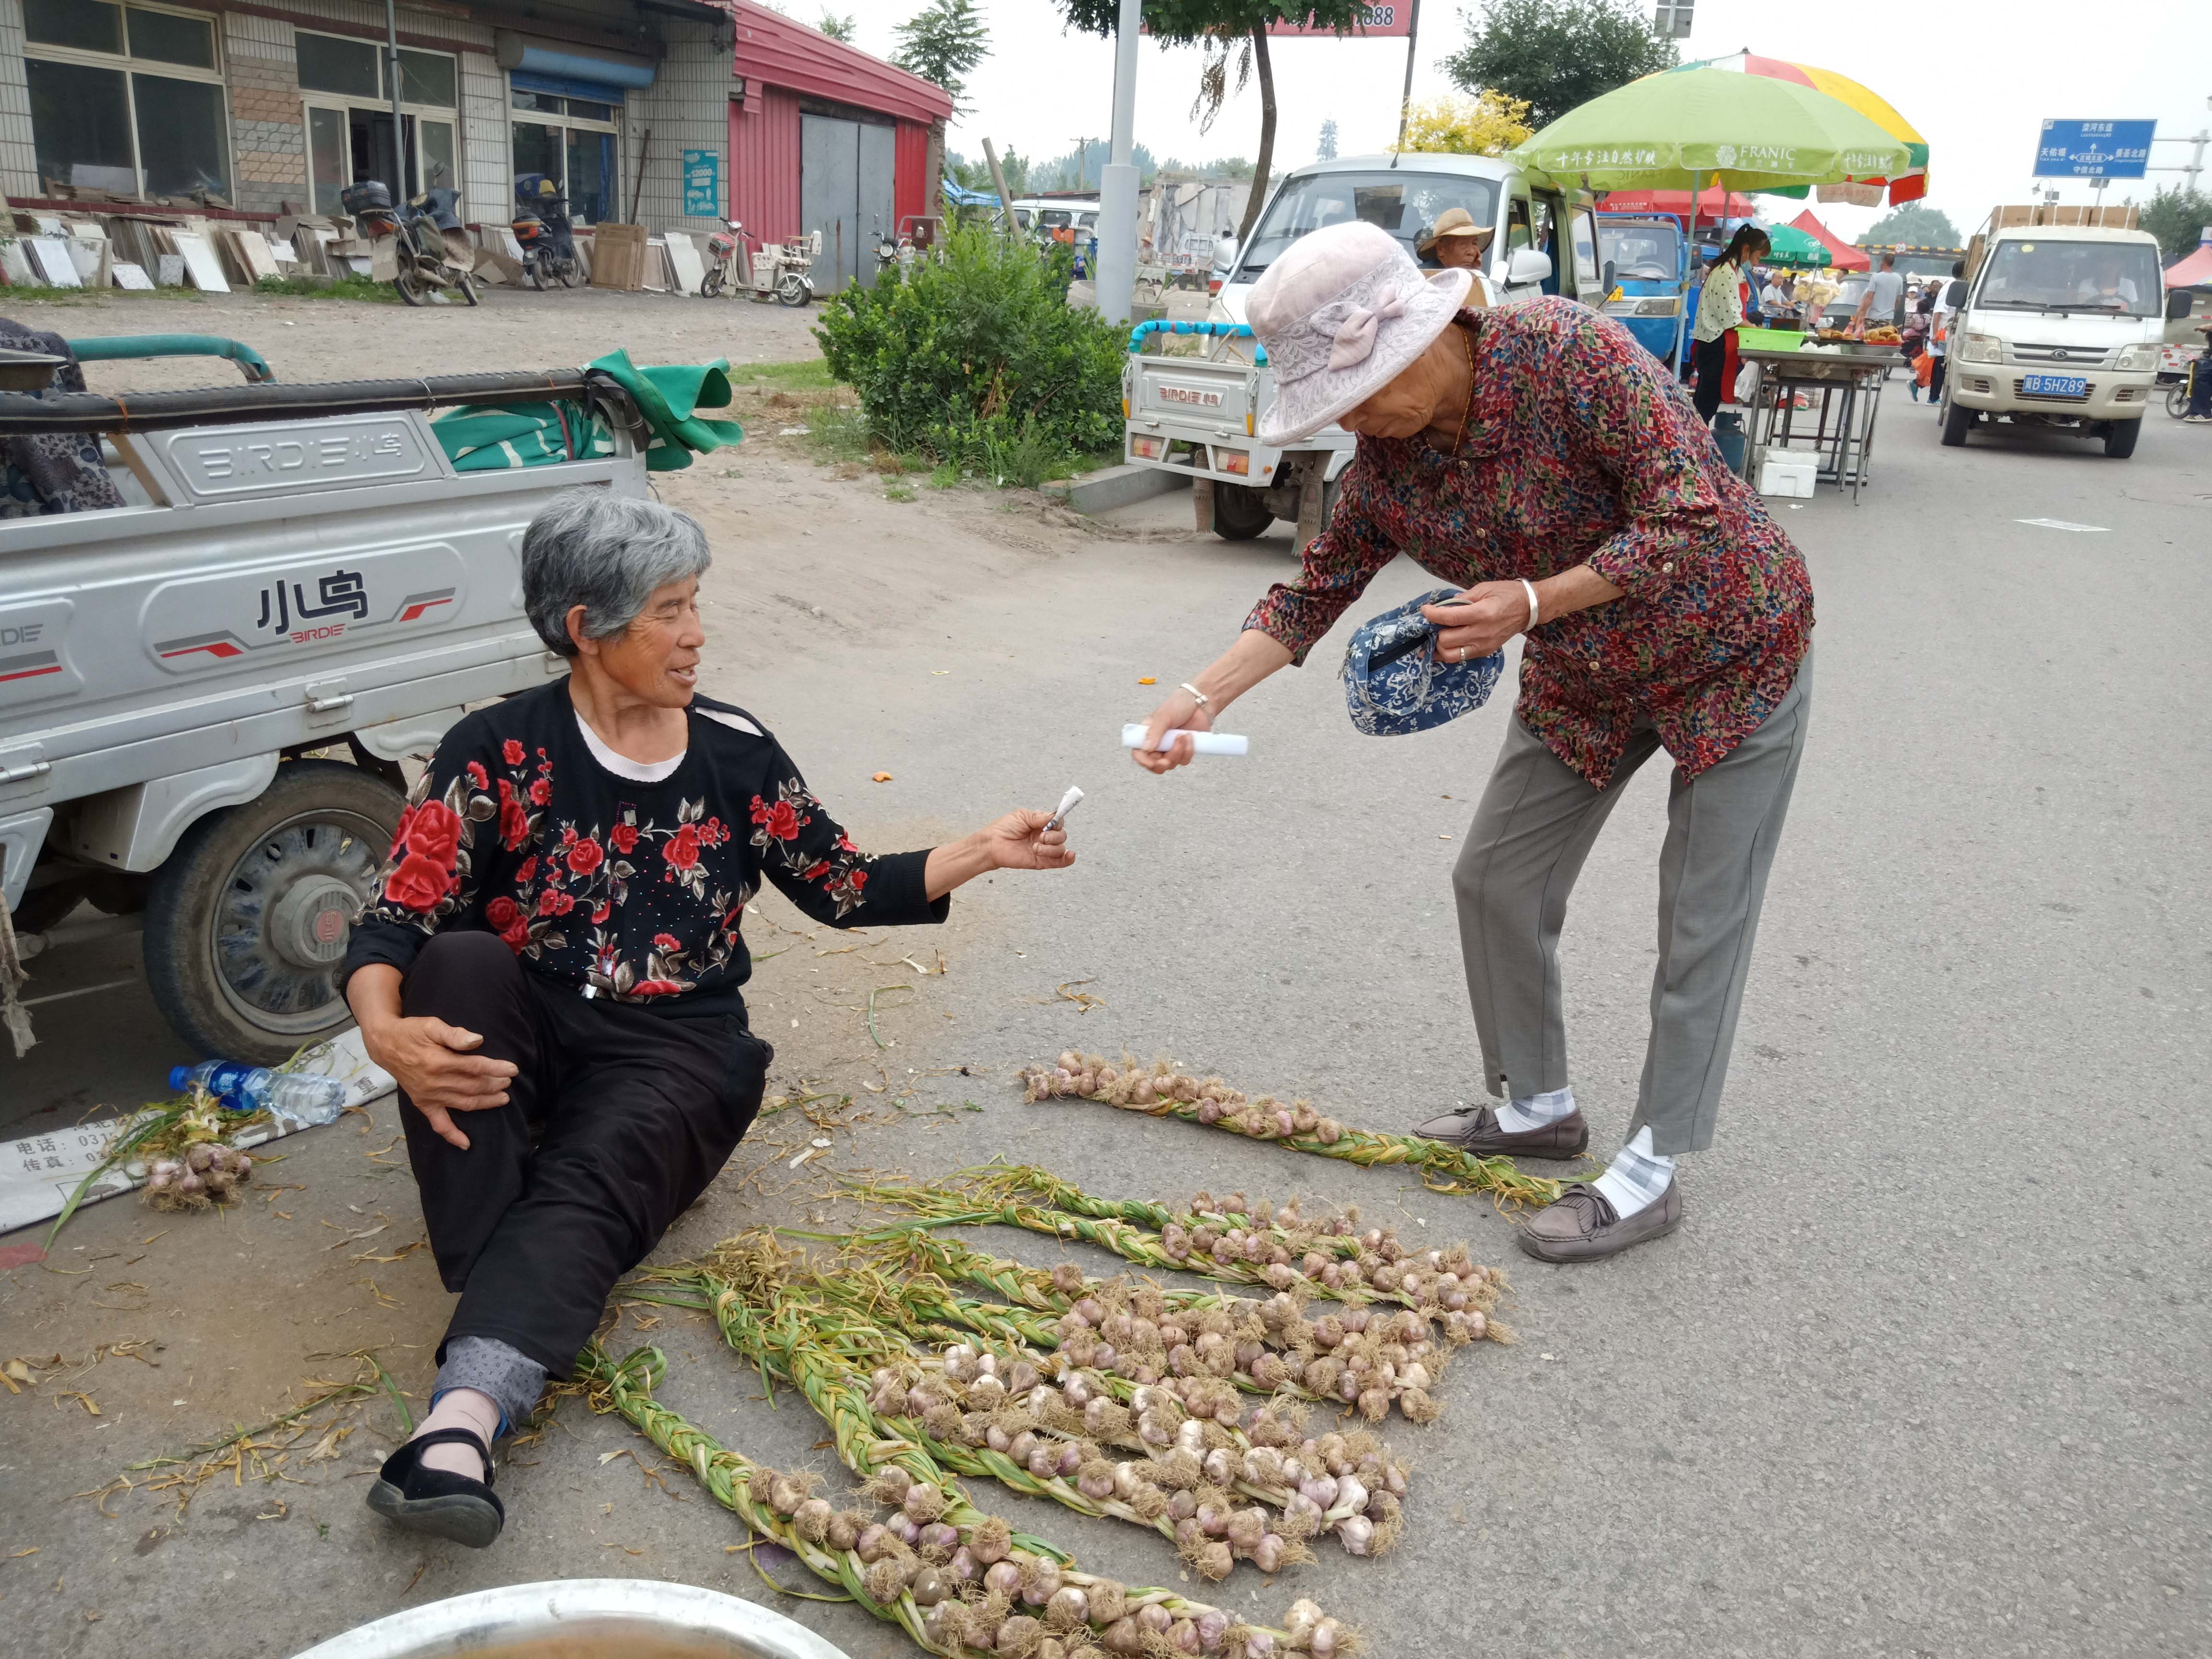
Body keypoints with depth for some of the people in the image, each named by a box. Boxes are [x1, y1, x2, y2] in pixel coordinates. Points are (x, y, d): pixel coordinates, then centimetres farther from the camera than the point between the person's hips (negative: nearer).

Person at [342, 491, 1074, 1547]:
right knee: (465, 960, -30)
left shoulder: (736, 753, 4)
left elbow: (845, 890, 11)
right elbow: (394, 922, -10)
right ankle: (497, 1292, -30)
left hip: (676, 1047, 0)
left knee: (591, 1183, -29)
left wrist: (982, 853, 0)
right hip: (524, 1034, 0)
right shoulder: (499, 751, -4)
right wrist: (386, 1032, -32)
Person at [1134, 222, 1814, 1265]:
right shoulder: (1385, 462, -11)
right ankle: (1537, 1106, 29)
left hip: (1730, 652, -6)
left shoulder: (1566, 353, -29)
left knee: (1701, 925, -1)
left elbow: (1692, 520, -30)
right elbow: (1315, 593, -1)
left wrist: (1532, 604, -35)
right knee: (1496, 882, 9)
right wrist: (1202, 696, -13)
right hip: (1582, 681, 7)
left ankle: (1652, 1171, 11)